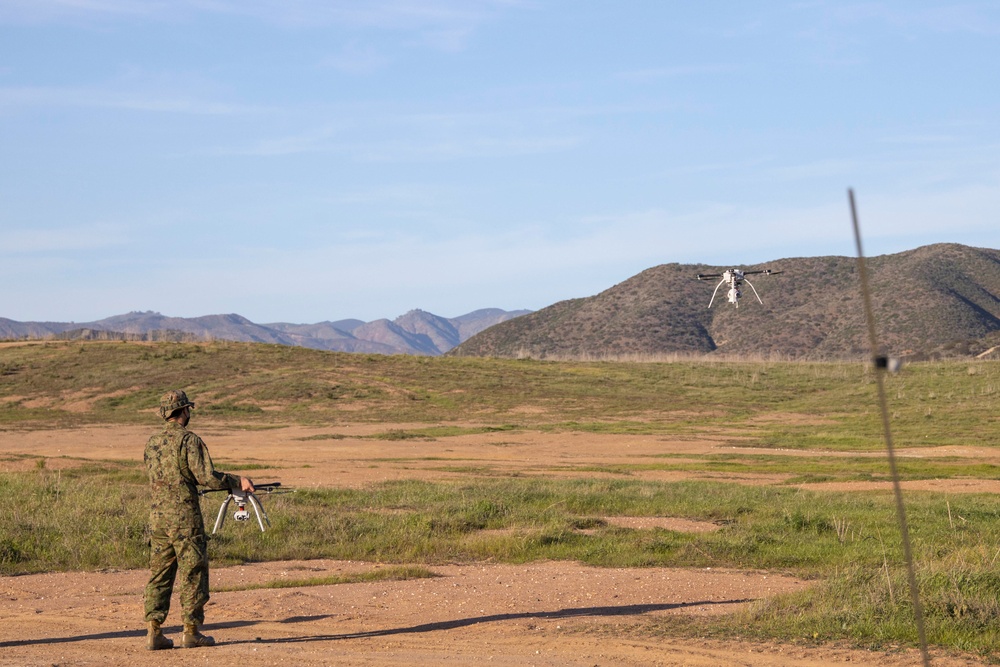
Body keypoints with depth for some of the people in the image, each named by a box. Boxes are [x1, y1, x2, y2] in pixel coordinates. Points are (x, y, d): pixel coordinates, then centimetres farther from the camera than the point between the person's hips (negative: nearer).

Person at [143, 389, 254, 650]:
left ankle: (153, 631, 4)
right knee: (193, 574, 2)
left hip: (157, 516, 6)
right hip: (184, 517, -6)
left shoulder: (152, 443, 11)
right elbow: (207, 476, -16)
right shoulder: (189, 440, -10)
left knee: (159, 574, 8)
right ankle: (191, 632, 3)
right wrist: (237, 481, -5)